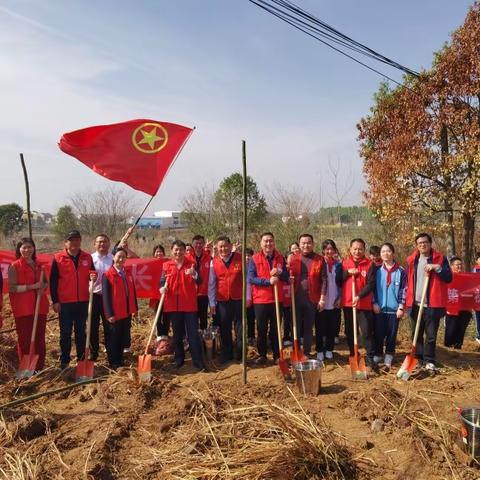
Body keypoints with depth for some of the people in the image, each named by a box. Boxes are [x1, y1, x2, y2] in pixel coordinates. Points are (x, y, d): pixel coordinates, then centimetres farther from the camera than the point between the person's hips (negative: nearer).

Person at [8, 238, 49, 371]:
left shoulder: (38, 265, 10)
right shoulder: (14, 266, -5)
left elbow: (46, 282, 19)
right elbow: (12, 288, -12)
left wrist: (43, 288, -5)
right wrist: (33, 286, -19)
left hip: (40, 307, 5)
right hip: (23, 308, -5)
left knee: (40, 338, 8)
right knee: (25, 339, 1)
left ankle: (40, 367, 19)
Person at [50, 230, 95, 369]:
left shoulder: (87, 257, 3)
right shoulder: (58, 258, -4)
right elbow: (53, 281, -3)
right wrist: (55, 301, -6)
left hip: (82, 301, 2)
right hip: (65, 302, -2)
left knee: (81, 331, 12)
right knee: (65, 333, 7)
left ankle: (82, 359, 23)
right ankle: (64, 360, 18)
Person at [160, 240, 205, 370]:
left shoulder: (191, 263, 1)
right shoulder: (167, 265, 5)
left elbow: (199, 281, -10)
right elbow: (162, 281, 8)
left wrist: (194, 274, -31)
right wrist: (162, 288, -15)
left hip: (189, 304, -2)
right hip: (173, 304, 2)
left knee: (193, 333, -1)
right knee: (177, 334, 12)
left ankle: (198, 361, 5)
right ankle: (179, 359, 25)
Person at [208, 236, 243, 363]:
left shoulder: (240, 258, -5)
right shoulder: (214, 262, 0)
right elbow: (212, 284, 2)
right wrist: (212, 302, 0)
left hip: (238, 299, -2)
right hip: (221, 301, 2)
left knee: (240, 328, 6)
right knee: (224, 330, 11)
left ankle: (239, 356, 19)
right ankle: (227, 355, 24)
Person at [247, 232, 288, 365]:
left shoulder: (280, 258, 5)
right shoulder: (254, 259, -4)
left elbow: (287, 276, 6)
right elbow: (251, 279, -12)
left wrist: (279, 272, -15)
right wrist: (268, 281, -22)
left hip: (277, 299, 2)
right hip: (260, 300, -2)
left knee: (275, 329, 10)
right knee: (261, 330, 8)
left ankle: (277, 355, 21)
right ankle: (262, 355, 20)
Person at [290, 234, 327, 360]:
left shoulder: (319, 259, 1)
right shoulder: (293, 259, 5)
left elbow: (324, 280, -1)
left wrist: (322, 298, -7)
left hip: (312, 299, -1)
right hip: (296, 299, 1)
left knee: (308, 328, 9)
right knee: (296, 327, 8)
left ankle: (307, 354, 18)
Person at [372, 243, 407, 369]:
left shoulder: (400, 271, 0)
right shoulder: (377, 270, 5)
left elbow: (404, 289, -1)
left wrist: (401, 306, -6)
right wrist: (374, 303, -3)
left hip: (394, 308, -1)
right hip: (379, 308, 1)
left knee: (392, 334, 6)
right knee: (379, 333, 5)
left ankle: (388, 358, 17)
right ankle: (377, 356, 17)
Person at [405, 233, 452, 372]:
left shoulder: (440, 258, 0)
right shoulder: (411, 260, 8)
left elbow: (449, 278, -8)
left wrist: (437, 268, -22)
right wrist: (407, 299, 10)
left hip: (433, 304, -3)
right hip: (415, 304, 3)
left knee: (431, 335, 3)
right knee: (416, 334, 10)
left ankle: (429, 361, 14)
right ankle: (418, 358, 21)